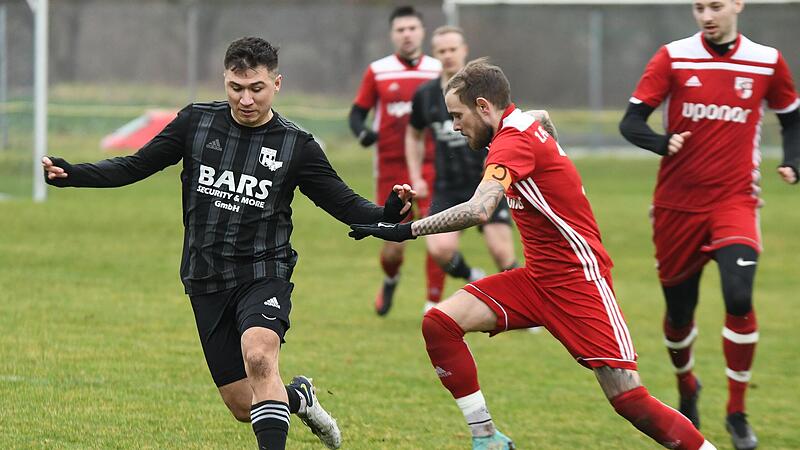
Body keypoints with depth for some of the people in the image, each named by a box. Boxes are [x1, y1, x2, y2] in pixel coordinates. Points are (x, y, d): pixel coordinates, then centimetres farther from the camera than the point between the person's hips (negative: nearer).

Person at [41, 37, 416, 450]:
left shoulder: (296, 146, -3)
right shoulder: (196, 122, 1)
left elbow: (344, 203, -2)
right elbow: (136, 166, 6)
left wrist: (386, 214, -23)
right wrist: (72, 175, -8)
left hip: (263, 276, -3)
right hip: (206, 283, 3)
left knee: (259, 357, -33)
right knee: (243, 406, 5)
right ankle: (298, 396, 37)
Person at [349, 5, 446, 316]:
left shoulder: (439, 71, 4)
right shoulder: (377, 72, 1)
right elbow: (357, 112, 6)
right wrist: (362, 132, -14)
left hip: (430, 165, 0)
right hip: (391, 168, 0)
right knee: (393, 247, 2)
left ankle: (435, 304, -2)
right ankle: (390, 280, 37)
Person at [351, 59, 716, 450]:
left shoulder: (513, 141, -18)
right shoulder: (527, 125, 8)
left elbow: (479, 211, -34)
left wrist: (405, 231, -30)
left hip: (578, 278, -9)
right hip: (536, 278, 9)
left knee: (628, 399, -16)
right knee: (440, 322, -7)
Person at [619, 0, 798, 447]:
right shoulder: (673, 58, -3)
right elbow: (631, 121, -5)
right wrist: (663, 142, -26)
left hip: (735, 201, -1)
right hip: (678, 204, 1)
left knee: (739, 297, -22)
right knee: (679, 309, 9)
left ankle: (737, 412, -6)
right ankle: (687, 388, 41)